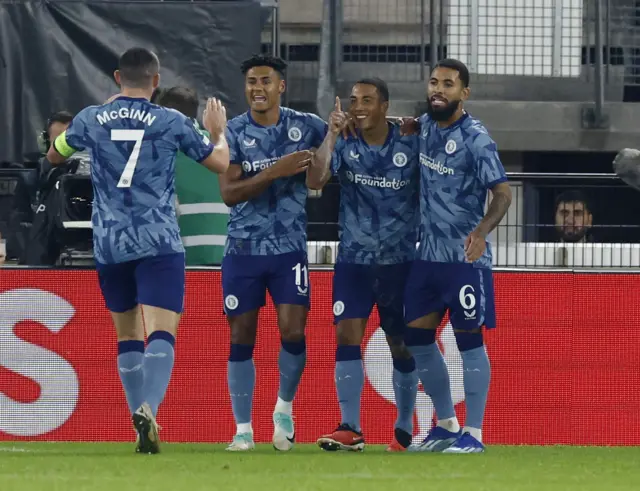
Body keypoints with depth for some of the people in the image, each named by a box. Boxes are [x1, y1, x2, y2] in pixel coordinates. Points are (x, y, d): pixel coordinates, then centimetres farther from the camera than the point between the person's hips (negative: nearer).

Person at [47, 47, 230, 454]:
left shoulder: (91, 119, 4)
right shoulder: (172, 122, -2)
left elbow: (54, 156, 24)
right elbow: (222, 164, 7)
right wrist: (218, 131, 27)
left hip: (109, 245, 3)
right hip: (159, 243, -3)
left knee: (127, 335, 16)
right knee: (161, 333, -11)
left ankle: (143, 420, 16)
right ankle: (148, 409, -34)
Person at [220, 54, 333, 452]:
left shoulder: (305, 126, 1)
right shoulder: (234, 132, -3)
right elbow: (228, 193, -13)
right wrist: (275, 171, -24)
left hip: (290, 247, 0)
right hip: (244, 248, 0)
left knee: (293, 333, -10)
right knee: (242, 339, 2)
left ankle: (284, 408, 16)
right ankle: (243, 429, 10)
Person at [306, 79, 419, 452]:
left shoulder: (410, 145, -6)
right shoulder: (346, 145, -3)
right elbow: (316, 180, -18)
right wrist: (332, 135, -24)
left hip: (400, 260, -1)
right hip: (354, 258, 1)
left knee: (401, 345, 6)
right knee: (347, 336, -11)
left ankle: (405, 431, 18)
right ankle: (350, 429, -12)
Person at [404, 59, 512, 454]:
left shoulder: (475, 139, -15)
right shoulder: (423, 126, 7)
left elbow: (503, 193, -19)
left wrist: (481, 231, -35)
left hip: (466, 257, -8)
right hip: (428, 254, 8)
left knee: (469, 340, -4)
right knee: (418, 338, 9)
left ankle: (473, 433, 0)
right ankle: (447, 425, 21)